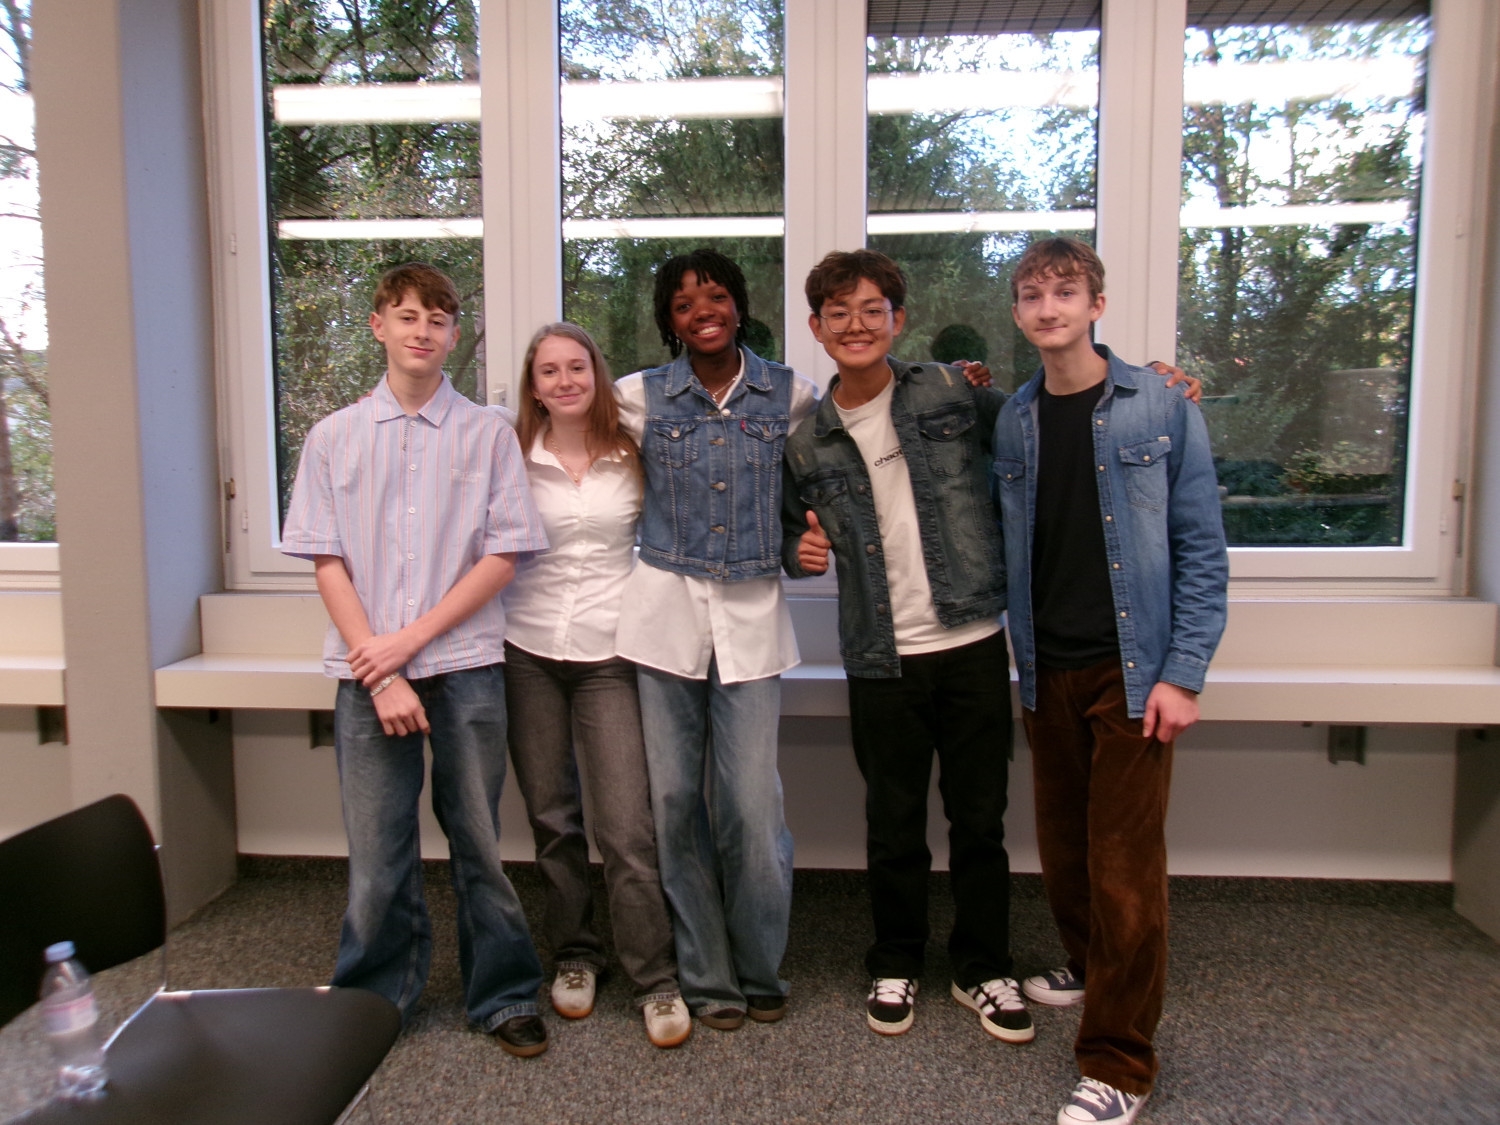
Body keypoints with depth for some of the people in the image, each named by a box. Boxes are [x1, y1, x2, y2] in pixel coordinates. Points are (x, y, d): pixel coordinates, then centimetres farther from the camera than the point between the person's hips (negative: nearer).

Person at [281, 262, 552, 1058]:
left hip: (465, 667, -1)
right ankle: (374, 1001, 27)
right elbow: (328, 561, 3)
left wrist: (411, 638, -9)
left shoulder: (487, 434, 4)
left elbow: (504, 553, -1)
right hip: (367, 673, 1)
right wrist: (382, 676, -7)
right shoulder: (334, 437, 8)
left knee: (478, 840, 7)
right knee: (376, 850, 6)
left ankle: (503, 996, 24)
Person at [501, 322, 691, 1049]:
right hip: (529, 652, 2)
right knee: (552, 817, 11)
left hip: (608, 655, -1)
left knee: (626, 825, -5)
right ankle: (573, 954, 30)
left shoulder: (633, 457, 3)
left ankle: (656, 979, 10)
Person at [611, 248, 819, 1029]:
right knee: (675, 802, 6)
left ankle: (760, 972, 21)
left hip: (752, 614, 0)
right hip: (665, 611, 1)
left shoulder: (790, 395, 5)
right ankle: (707, 978, 24)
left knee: (753, 806, -3)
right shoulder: (641, 397, 4)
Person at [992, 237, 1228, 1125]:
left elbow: (1202, 546, -5)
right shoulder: (1014, 421, 7)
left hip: (1131, 669, -4)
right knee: (1064, 843, 16)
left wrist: (1183, 673, -11)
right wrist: (1024, 659, 5)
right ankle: (1089, 963, 43)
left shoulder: (1161, 404, -4)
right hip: (1047, 669, 4)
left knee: (1125, 865, -1)